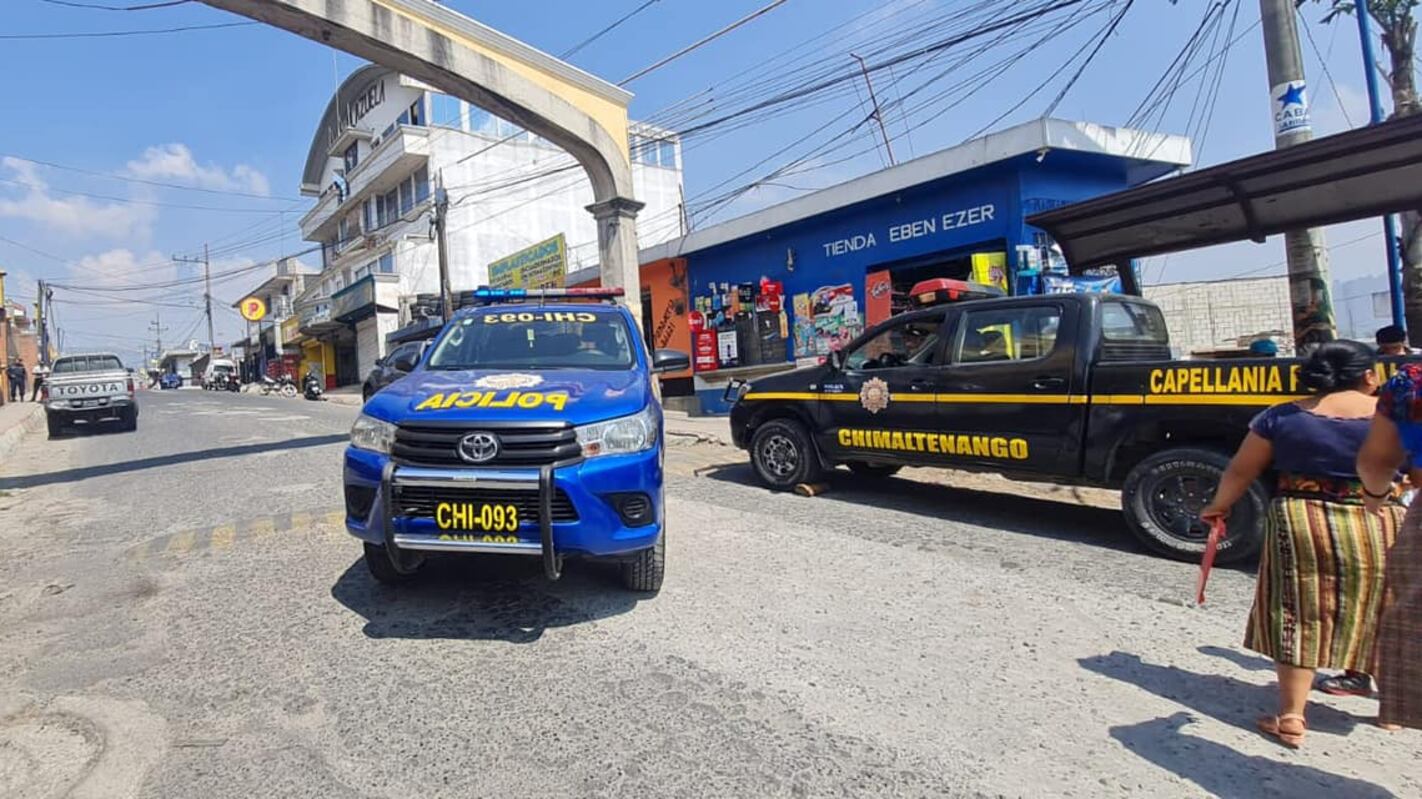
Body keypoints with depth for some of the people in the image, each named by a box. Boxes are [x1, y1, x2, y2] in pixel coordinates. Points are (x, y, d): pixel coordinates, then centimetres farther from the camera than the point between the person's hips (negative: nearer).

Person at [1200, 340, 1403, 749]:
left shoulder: (1282, 417, 1)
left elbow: (1240, 471, 4)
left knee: (1299, 617, 5)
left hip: (1300, 527, -1)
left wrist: (1218, 507, 17)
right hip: (1379, 530, 1)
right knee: (1382, 618, 19)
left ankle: (1291, 718, 6)